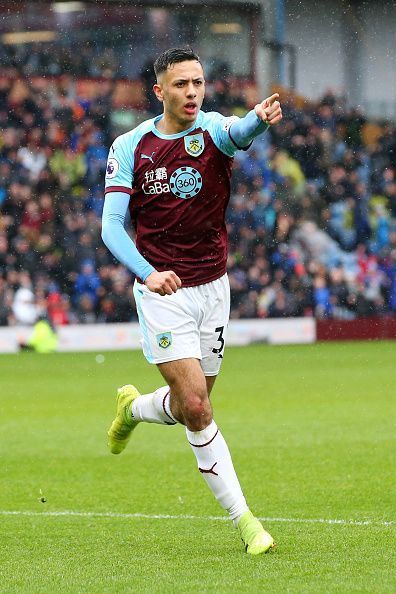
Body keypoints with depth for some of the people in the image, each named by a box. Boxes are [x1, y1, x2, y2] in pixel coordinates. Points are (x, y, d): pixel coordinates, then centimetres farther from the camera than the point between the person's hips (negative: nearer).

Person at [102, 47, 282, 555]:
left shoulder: (212, 129, -5)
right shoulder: (129, 147, -5)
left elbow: (239, 133, -31)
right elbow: (111, 226, -9)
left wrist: (259, 118, -57)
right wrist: (147, 273, -28)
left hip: (212, 286, 3)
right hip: (162, 290, -2)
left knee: (189, 407, 12)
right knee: (196, 406, -14)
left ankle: (133, 408, 46)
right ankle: (242, 518, -6)